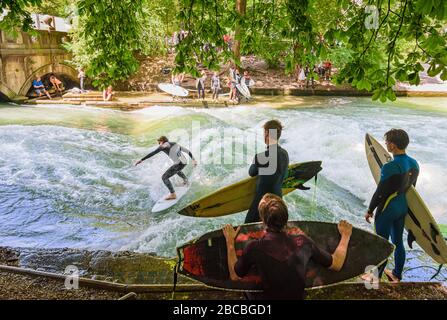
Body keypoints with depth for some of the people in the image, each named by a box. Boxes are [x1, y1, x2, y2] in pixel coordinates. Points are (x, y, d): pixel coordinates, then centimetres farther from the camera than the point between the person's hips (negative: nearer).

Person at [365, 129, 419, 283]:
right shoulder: (414, 164, -3)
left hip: (387, 211, -7)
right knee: (398, 242, 20)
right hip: (403, 209, 7)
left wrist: (370, 210, -8)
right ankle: (397, 275, 36)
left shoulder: (390, 167, -27)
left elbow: (380, 192, -21)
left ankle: (376, 277, 24)